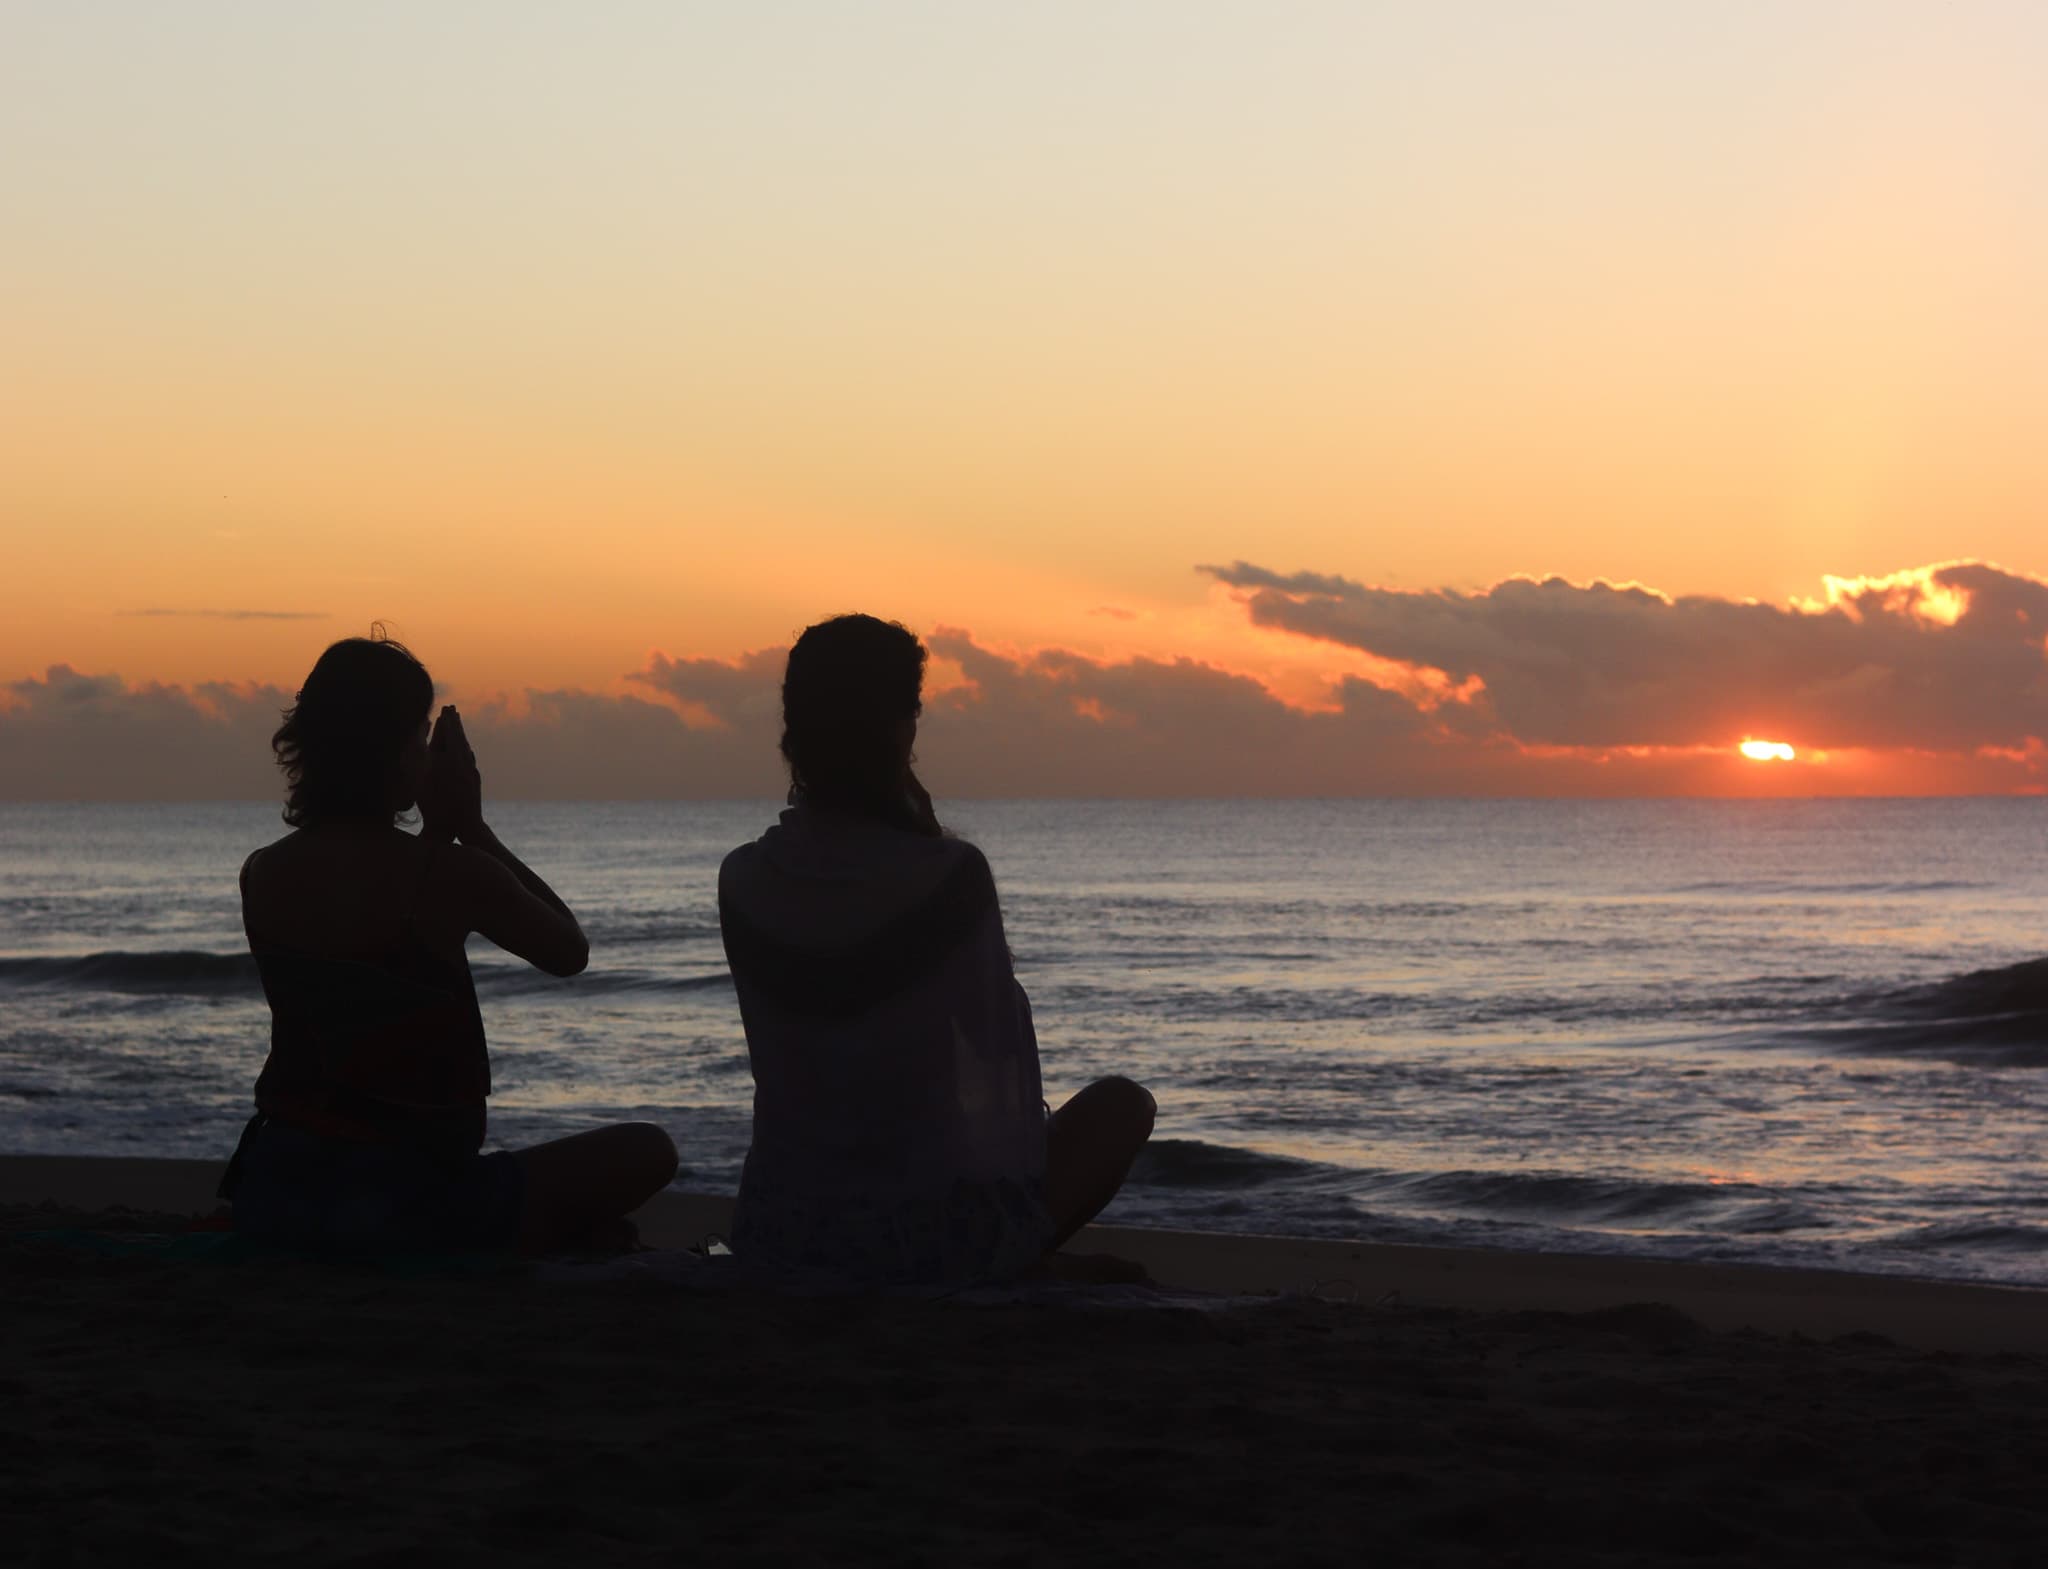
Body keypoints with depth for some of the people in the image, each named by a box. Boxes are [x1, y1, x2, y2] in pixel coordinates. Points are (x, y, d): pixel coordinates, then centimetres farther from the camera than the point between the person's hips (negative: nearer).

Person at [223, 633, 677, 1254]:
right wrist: (471, 827, 5)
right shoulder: (448, 875, -15)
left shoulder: (262, 875, 1)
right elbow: (569, 952, 4)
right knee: (646, 1151, 11)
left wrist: (438, 832, 11)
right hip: (406, 1205, -5)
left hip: (273, 1196, 5)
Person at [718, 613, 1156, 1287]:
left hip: (776, 1235, 5)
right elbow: (997, 1041, -1)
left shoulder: (744, 879, -4)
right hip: (928, 1236, -5)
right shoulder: (950, 875, -17)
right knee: (1121, 1105, 22)